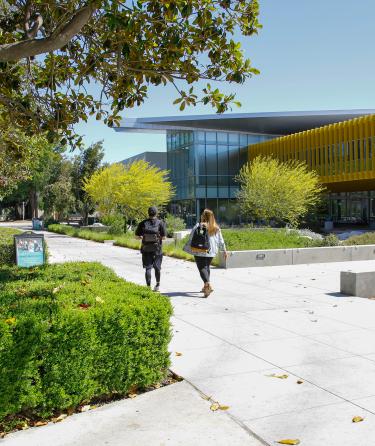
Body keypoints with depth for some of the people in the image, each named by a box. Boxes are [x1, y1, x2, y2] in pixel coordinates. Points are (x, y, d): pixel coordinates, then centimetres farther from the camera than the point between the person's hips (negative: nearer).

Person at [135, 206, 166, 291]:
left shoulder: (143, 223, -2)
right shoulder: (160, 223, -7)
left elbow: (137, 236, 2)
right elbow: (164, 236, -9)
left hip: (146, 249, 1)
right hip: (157, 249, -1)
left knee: (148, 268, 4)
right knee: (157, 267, 13)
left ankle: (148, 286, -2)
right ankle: (157, 285, 26)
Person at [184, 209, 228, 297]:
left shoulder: (198, 226, -10)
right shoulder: (216, 228, 3)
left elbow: (191, 238, -9)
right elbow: (221, 241, 8)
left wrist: (188, 248, 1)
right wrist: (224, 250, 16)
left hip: (199, 251, -5)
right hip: (211, 251, 5)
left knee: (202, 268, -4)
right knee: (207, 267, 20)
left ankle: (208, 285, -26)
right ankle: (206, 287, 27)